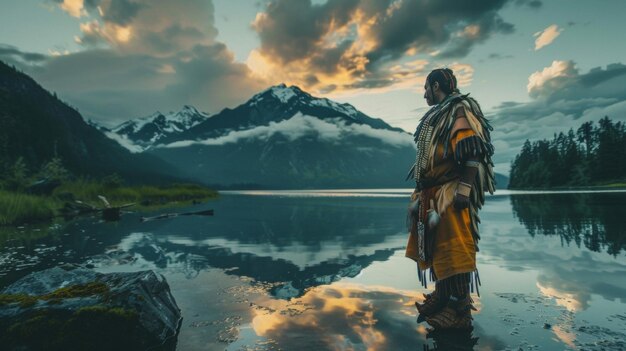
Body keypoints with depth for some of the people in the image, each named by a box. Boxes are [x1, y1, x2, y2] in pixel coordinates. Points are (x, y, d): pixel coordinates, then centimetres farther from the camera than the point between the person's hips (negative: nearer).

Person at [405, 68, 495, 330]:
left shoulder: (459, 109, -6)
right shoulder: (435, 117, 22)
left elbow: (472, 153, -17)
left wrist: (464, 189, -25)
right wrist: (422, 190, 22)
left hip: (450, 193, -9)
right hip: (431, 194, 9)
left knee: (454, 250, -6)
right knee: (436, 249, 14)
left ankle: (461, 310, 4)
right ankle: (442, 298, 26)